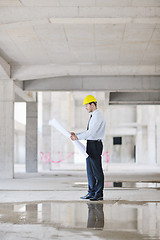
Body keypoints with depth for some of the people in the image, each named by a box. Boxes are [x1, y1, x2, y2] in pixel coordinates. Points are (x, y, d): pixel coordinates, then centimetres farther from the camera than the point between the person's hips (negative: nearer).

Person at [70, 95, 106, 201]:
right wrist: (76, 134, 11)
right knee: (90, 170, 12)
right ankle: (91, 193, 19)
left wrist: (78, 137, -18)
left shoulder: (98, 116, -13)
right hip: (90, 144, 10)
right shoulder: (93, 116, 18)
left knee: (97, 170, -6)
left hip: (95, 144, -10)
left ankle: (99, 194, -3)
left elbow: (91, 132, -22)